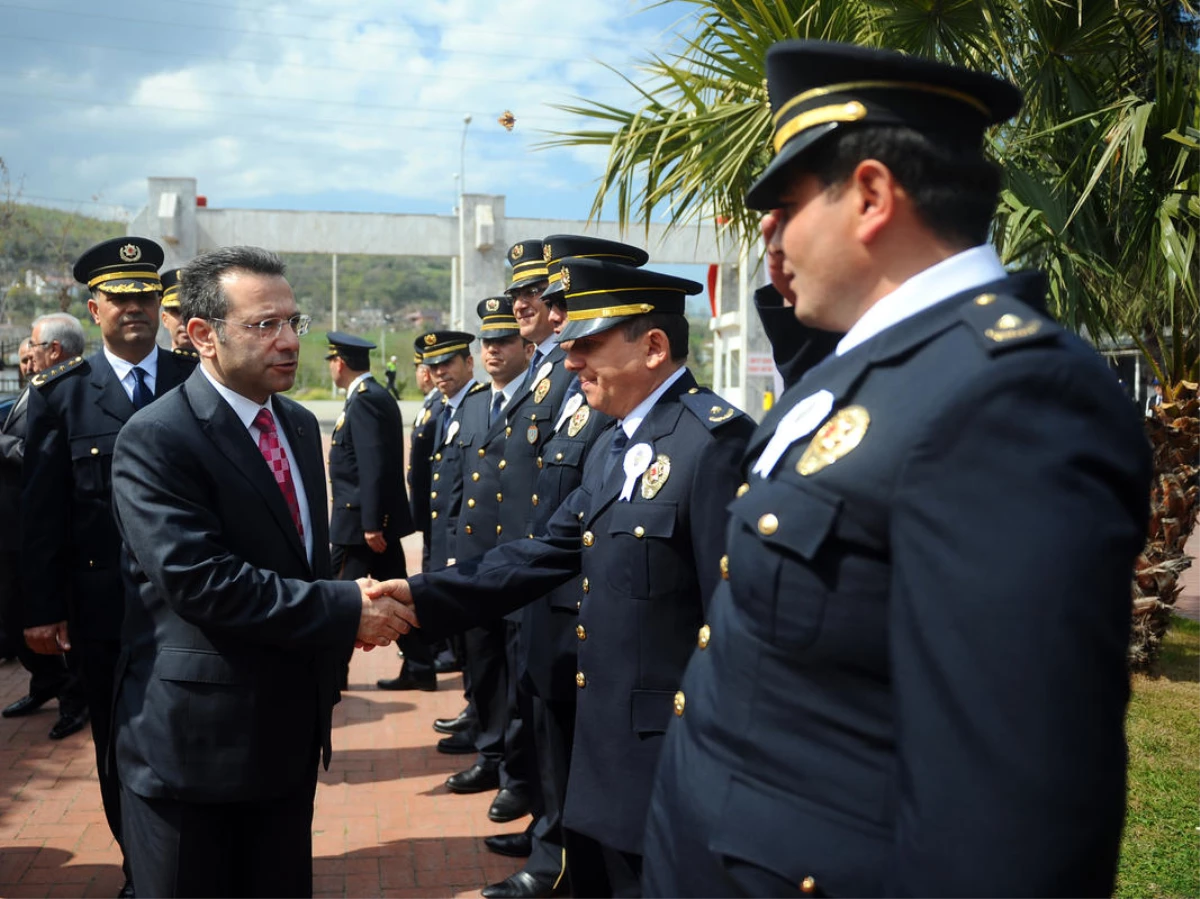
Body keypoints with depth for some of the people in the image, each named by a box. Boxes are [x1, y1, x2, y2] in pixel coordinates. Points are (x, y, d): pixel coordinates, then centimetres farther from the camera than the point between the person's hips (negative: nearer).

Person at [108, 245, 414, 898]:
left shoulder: (299, 425, 9)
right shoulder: (155, 440, -16)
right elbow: (197, 578, -26)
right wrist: (345, 610, -23)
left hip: (291, 730, 7)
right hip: (194, 743, -7)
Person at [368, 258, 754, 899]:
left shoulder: (715, 438, -19)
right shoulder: (612, 446, 13)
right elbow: (548, 551, 9)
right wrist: (422, 595, 0)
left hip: (669, 752, -9)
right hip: (604, 746, 9)